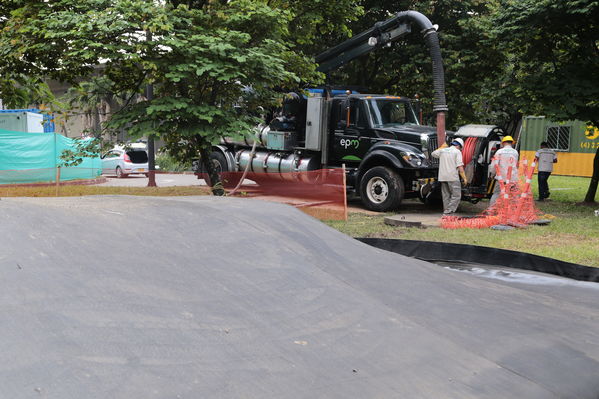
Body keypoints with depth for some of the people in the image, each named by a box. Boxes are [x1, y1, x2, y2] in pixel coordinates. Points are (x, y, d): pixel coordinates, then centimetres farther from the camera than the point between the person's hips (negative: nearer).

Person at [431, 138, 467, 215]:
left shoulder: (442, 150, 13)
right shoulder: (457, 152, -3)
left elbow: (433, 154, 32)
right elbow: (460, 166, -11)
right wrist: (464, 178, -8)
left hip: (442, 177, 6)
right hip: (453, 177, -6)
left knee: (446, 196, 14)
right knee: (456, 196, -3)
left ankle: (446, 211, 15)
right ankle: (448, 212, -13)